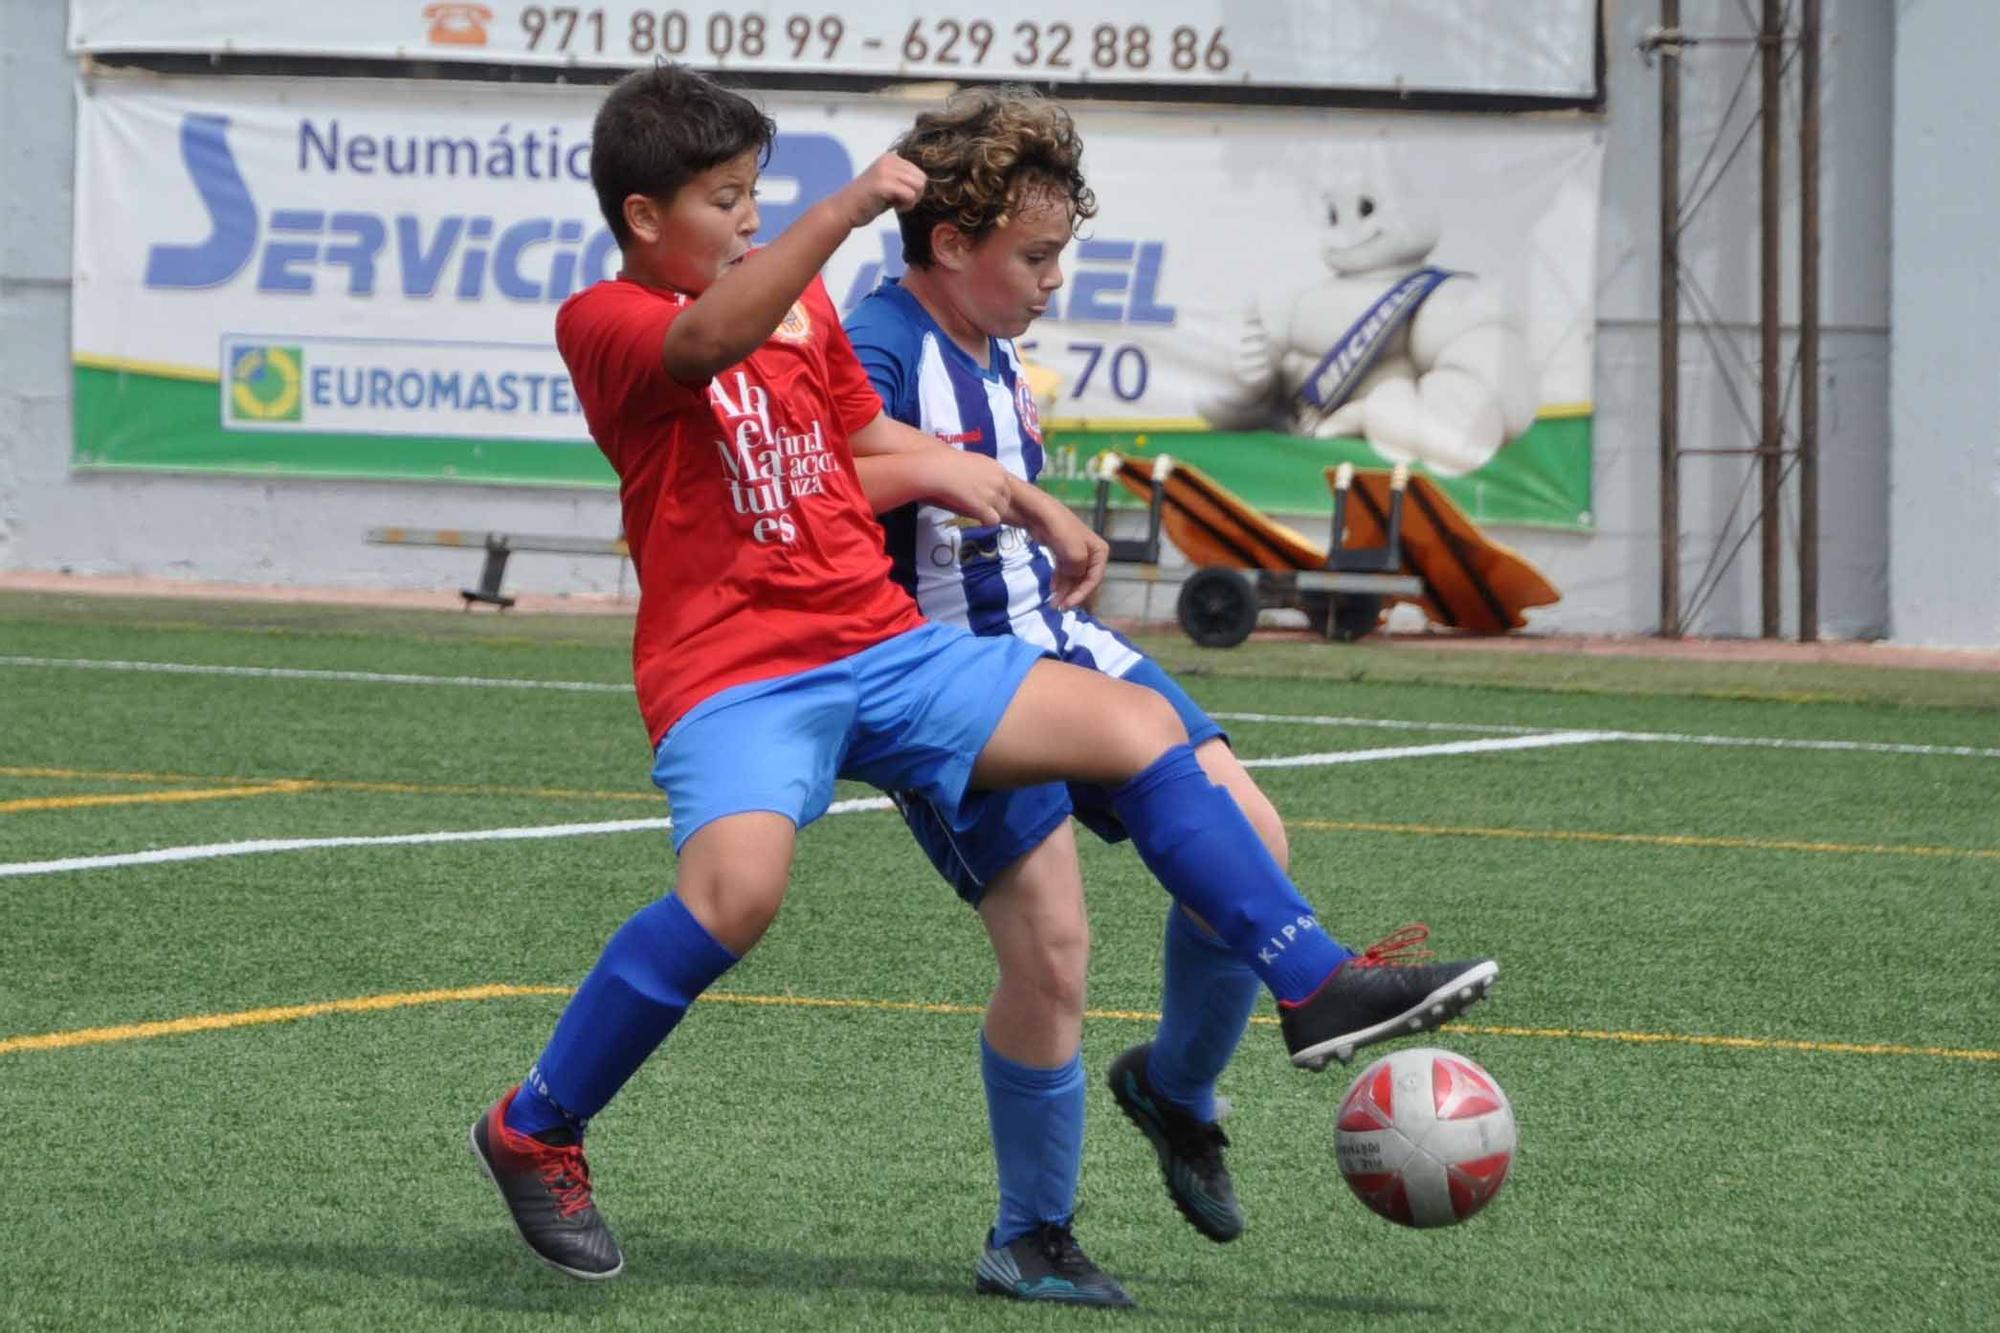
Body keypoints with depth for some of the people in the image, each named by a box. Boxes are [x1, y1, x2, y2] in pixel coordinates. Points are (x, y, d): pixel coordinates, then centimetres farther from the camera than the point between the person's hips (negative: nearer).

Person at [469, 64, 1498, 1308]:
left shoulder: (800, 301, 18)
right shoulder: (604, 323, -6)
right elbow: (712, 339, -29)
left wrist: (1033, 505, 28)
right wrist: (843, 211, -37)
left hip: (884, 644, 8)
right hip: (733, 676, -7)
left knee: (1140, 727, 0)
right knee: (737, 886, -33)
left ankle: (1314, 985, 8)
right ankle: (534, 1131, -15)